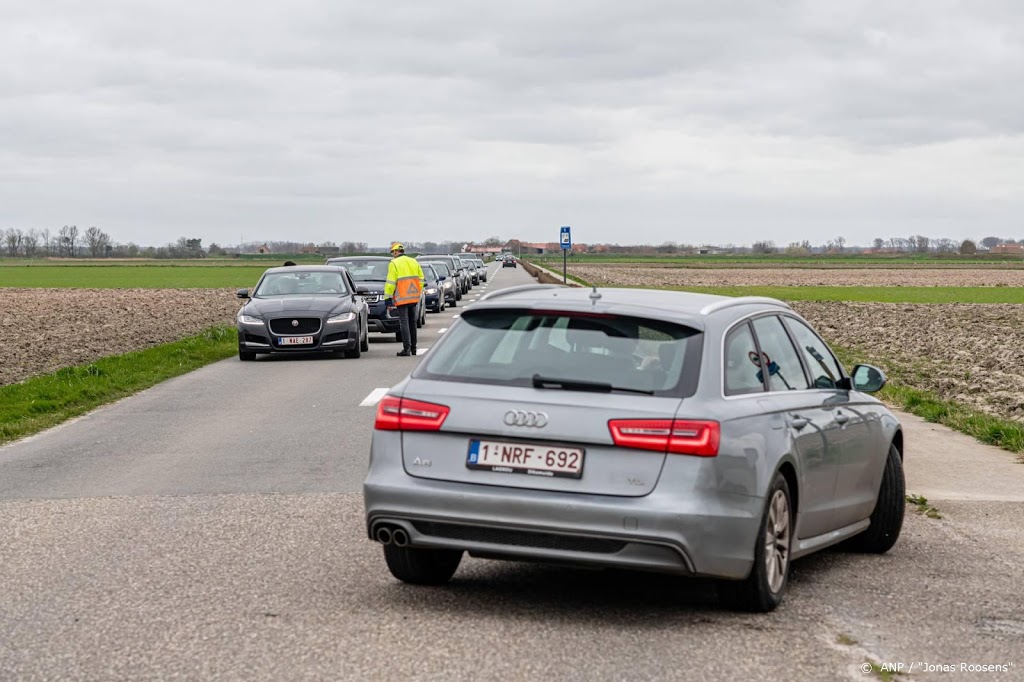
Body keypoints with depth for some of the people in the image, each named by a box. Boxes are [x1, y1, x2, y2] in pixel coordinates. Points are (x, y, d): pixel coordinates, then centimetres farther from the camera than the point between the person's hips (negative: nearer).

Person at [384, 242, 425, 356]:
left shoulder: (394, 264, -7)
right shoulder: (414, 262, 12)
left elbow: (390, 283, -12)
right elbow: (421, 279, 14)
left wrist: (388, 297, -8)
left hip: (402, 298, -6)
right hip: (414, 298, 6)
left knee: (404, 322, -5)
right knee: (412, 322, 14)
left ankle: (407, 348, -11)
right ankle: (413, 348, 19)